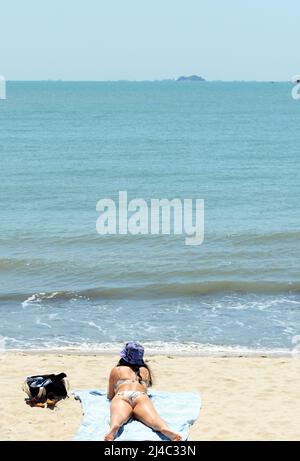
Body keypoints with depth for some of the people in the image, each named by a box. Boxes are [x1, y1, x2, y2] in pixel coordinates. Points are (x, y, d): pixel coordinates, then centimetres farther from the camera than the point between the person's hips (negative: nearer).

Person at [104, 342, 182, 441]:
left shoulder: (116, 370, 32)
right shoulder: (145, 370, 38)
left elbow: (110, 395, 39)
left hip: (121, 397, 0)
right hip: (141, 397, 0)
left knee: (117, 420, -32)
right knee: (154, 419, -29)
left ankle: (113, 430, -70)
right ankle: (166, 429, -65)